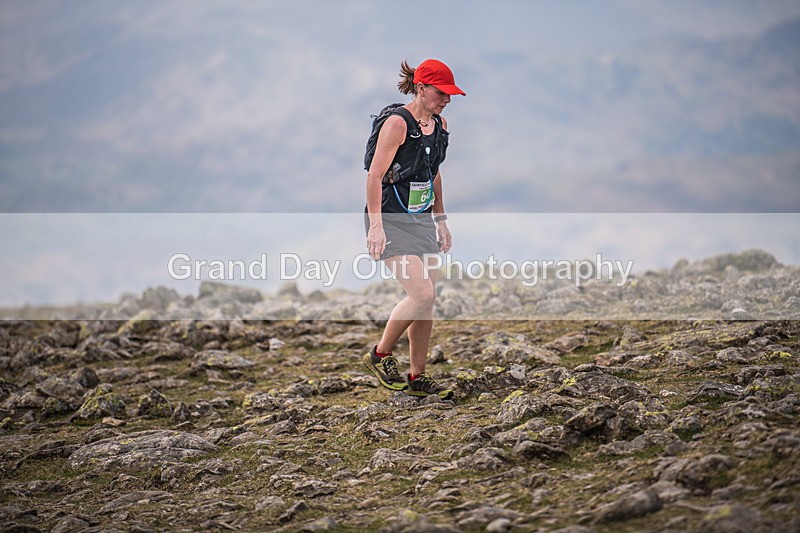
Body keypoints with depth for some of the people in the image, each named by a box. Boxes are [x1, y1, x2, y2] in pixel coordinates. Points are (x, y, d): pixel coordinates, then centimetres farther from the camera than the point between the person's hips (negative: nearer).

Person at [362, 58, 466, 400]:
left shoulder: (439, 125, 10)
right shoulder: (397, 122, -15)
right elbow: (374, 175, -18)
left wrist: (440, 221, 23)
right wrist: (376, 226, -24)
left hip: (422, 219, 8)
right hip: (391, 220, -8)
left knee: (427, 300, 6)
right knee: (421, 294, -16)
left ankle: (417, 378, 16)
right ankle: (380, 355, 5)